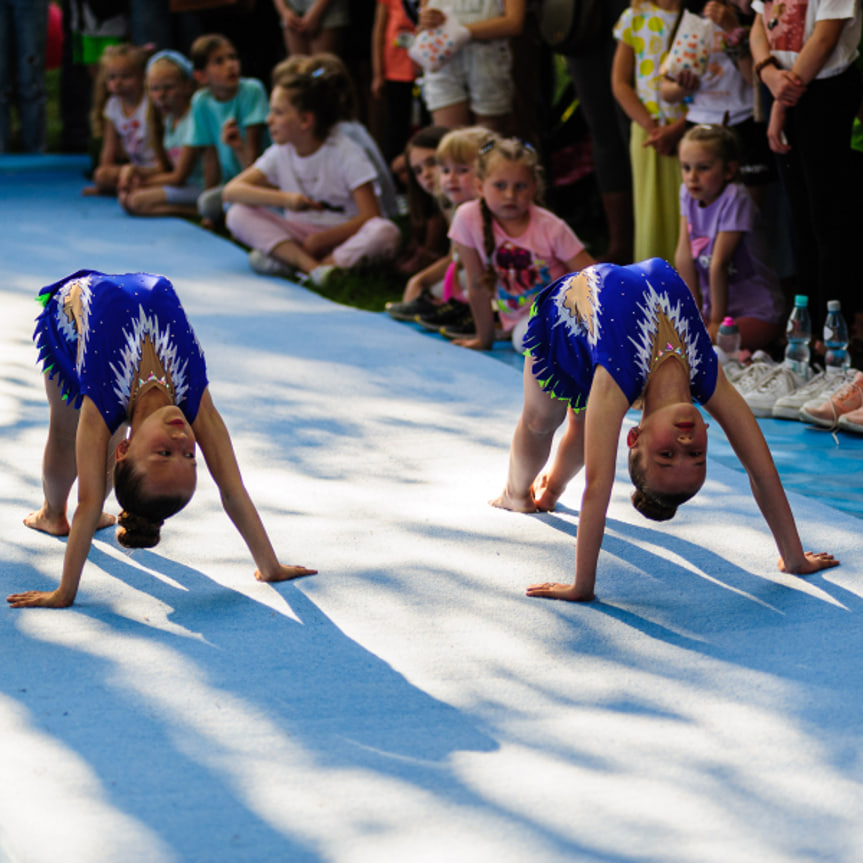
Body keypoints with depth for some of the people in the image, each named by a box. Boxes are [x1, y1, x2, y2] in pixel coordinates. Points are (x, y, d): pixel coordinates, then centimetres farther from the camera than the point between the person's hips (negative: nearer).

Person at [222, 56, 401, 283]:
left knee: (385, 233, -36)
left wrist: (320, 240, -21)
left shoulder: (347, 154, -10)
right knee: (238, 215, -17)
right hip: (300, 236, 4)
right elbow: (232, 190, -8)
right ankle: (311, 266, -35)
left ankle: (286, 261, -39)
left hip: (344, 237, -4)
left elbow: (370, 216, -16)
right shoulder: (281, 154, 2)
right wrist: (284, 199, -23)